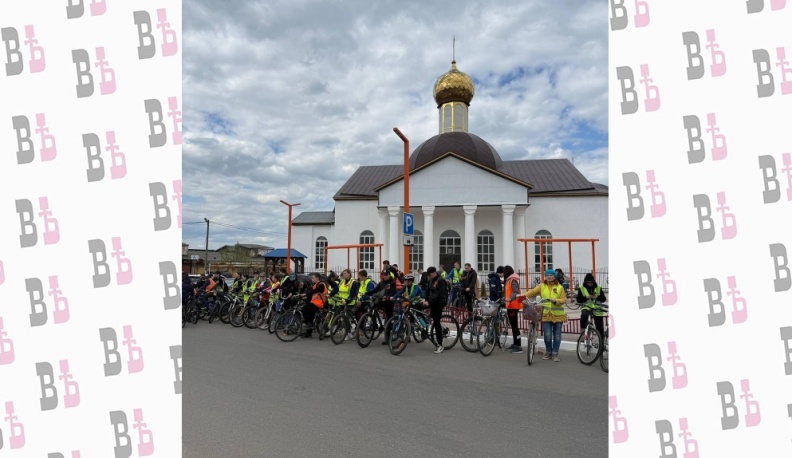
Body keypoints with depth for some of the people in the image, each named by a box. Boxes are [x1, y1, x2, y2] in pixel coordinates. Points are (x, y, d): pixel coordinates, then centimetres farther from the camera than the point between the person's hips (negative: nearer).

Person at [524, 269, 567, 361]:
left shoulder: (560, 287, 3)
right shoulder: (541, 286, 4)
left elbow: (564, 300, 0)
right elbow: (532, 291, -7)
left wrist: (556, 301, -19)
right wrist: (523, 295, -24)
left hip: (557, 315, 0)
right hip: (546, 314, 0)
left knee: (557, 335, 7)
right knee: (547, 335, -3)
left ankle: (555, 353, 20)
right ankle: (548, 352, 18)